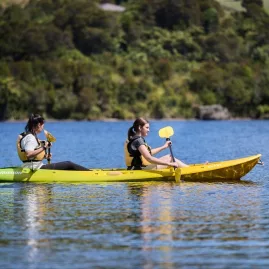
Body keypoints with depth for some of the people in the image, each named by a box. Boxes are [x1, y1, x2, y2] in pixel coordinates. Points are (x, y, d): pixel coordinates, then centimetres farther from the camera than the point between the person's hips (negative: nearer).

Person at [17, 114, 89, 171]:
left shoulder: (29, 136, 17)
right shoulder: (30, 138, -16)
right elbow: (29, 154, -31)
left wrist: (44, 156, 11)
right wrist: (43, 148, -25)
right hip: (36, 168, -11)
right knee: (69, 164, -6)